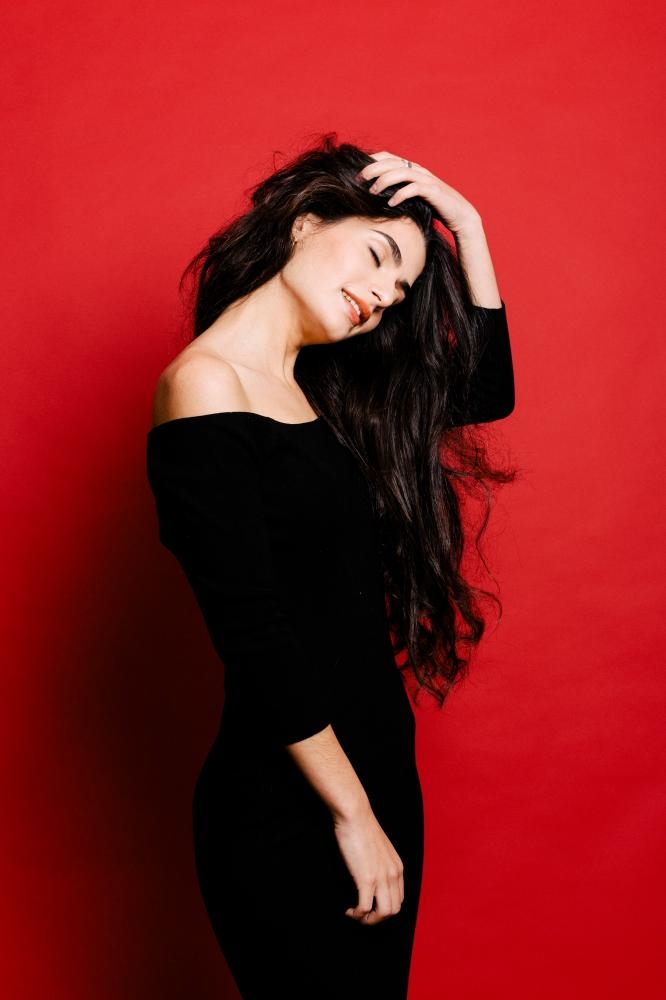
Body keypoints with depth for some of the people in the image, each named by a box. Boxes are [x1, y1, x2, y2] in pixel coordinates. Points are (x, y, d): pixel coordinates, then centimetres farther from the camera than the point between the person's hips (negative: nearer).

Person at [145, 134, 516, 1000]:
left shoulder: (329, 389, 8)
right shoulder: (206, 384, -15)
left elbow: (485, 390, 18)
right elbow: (252, 633, -19)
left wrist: (467, 231, 8)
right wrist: (353, 815, -16)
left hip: (378, 767, 8)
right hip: (286, 807, -8)